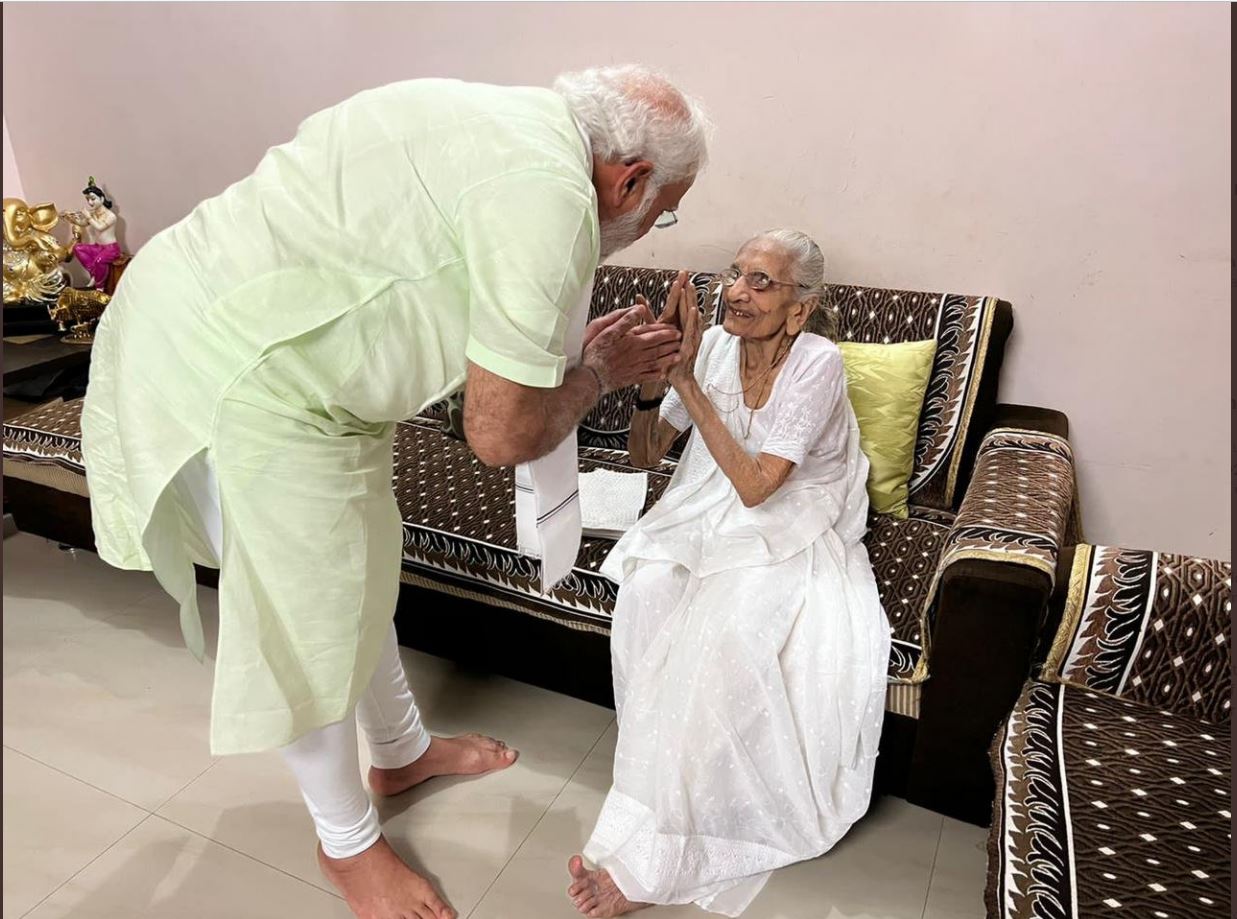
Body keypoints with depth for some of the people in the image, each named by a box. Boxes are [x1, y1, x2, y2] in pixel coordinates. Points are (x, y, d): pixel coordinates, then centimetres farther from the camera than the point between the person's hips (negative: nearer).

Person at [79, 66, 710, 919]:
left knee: (359, 564, 21)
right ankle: (348, 843, 31)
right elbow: (502, 435, -20)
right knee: (311, 621, 5)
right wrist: (600, 372, -4)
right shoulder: (548, 193, -23)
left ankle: (403, 751, 45)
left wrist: (582, 345, 13)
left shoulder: (509, 122, 7)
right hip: (237, 375, -10)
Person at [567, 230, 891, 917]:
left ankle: (648, 859, -17)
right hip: (707, 522, 5)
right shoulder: (714, 346, -1)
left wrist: (686, 380, -24)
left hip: (791, 536, -4)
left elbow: (756, 486, -23)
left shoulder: (818, 364, -15)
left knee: (725, 628, -31)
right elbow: (644, 455, 2)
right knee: (648, 592, -26)